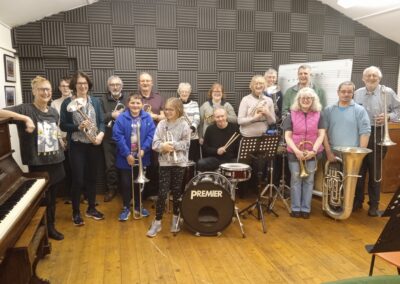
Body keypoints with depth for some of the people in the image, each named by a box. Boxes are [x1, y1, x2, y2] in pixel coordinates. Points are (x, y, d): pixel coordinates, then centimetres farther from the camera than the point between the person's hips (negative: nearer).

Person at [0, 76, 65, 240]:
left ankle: (50, 227, 33)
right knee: (42, 198, 6)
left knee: (52, 197, 16)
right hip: (38, 164, -5)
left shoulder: (54, 112, 8)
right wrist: (26, 118, -33)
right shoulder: (26, 109, -11)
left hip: (55, 161, 5)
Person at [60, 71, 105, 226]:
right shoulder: (67, 103, -2)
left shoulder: (95, 101, 7)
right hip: (76, 145, -3)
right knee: (78, 179, 0)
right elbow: (63, 125, -4)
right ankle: (76, 212, 16)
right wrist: (78, 127, -20)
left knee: (92, 177, 12)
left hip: (93, 145, 3)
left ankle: (91, 209, 27)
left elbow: (101, 121, 5)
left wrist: (101, 134, -14)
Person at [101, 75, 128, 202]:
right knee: (110, 165, 9)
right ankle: (111, 188, 23)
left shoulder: (128, 99, 4)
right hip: (109, 138, 0)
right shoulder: (103, 99, 3)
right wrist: (112, 115, -19)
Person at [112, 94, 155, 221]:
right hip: (126, 157, -2)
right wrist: (127, 154, -17)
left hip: (141, 157, 2)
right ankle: (126, 208, 22)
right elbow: (118, 137, -13)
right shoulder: (121, 118, -9)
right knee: (126, 183, 6)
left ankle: (138, 206, 32)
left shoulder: (147, 118, -2)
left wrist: (144, 149, -18)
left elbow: (151, 135, -5)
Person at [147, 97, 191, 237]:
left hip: (179, 162, -1)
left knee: (176, 192, 11)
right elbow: (155, 143, -2)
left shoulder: (184, 125, -3)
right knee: (162, 192, 0)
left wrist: (173, 145, -19)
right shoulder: (161, 124, 2)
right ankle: (157, 222, 12)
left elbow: (186, 144, -8)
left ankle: (175, 219, 29)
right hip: (164, 162, 1)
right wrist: (163, 146, -21)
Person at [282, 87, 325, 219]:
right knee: (296, 180, 3)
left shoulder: (318, 115, 2)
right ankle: (295, 208, 14)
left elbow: (321, 135, -3)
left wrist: (314, 150, -16)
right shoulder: (292, 115, 0)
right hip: (295, 152, -1)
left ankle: (306, 208, 16)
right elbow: (287, 136, -4)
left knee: (309, 180, 6)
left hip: (312, 153, 1)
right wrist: (296, 150, -17)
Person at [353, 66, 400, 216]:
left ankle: (374, 204, 18)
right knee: (359, 169, 8)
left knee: (375, 171, 5)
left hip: (378, 134, -2)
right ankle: (358, 200, 23)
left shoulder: (388, 92, -2)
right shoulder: (357, 93, 7)